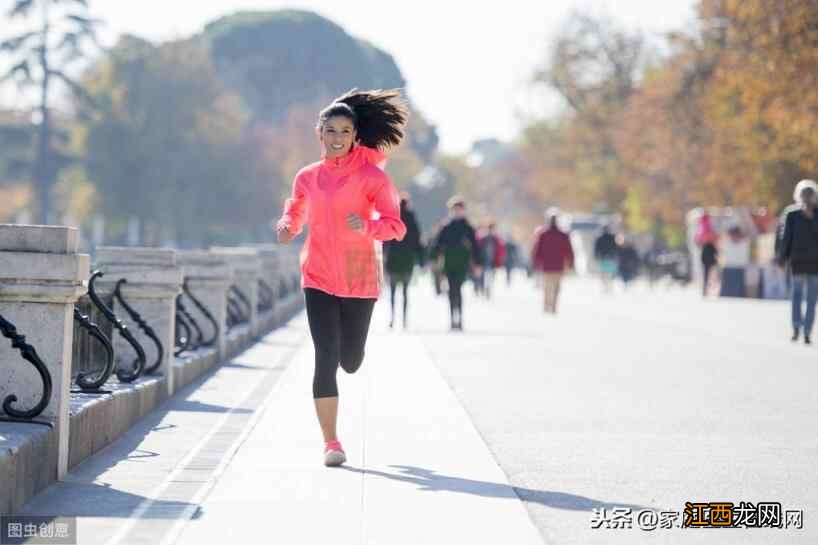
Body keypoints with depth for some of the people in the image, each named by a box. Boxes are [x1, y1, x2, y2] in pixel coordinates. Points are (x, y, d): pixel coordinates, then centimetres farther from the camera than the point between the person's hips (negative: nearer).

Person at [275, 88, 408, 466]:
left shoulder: (371, 176, -4)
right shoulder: (307, 177, 6)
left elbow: (395, 225, -8)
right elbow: (295, 212, 22)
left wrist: (367, 225, -29)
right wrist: (286, 227, -2)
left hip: (360, 279, -1)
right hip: (318, 278, 1)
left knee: (350, 362, 11)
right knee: (325, 359, -11)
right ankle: (331, 443, -5)